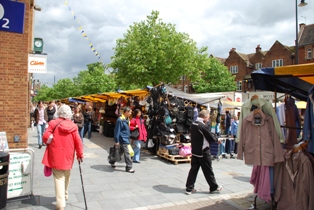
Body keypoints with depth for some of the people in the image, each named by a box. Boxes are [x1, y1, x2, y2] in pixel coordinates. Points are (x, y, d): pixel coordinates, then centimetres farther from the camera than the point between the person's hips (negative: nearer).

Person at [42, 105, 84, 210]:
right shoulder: (73, 126, -3)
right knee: (66, 176, 22)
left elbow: (45, 137, -11)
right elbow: (78, 142, -5)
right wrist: (80, 155, 6)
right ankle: (65, 195, 41)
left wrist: (51, 141, 12)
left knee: (59, 178, 1)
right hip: (68, 156, 2)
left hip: (56, 156, -2)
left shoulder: (53, 123, -6)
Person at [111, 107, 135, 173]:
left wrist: (128, 138, 22)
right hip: (123, 140, -9)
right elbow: (117, 131, -17)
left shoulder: (126, 119, 10)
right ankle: (128, 168, 2)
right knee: (127, 153, -6)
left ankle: (112, 162, 35)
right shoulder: (120, 120, -18)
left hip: (126, 139, 9)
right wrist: (116, 141, -16)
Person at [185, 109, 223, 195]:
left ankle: (189, 188, 14)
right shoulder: (203, 126, -21)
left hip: (194, 151, 7)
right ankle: (214, 187, 24)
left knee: (193, 170, 11)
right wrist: (217, 140, 9)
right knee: (208, 171, 8)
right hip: (203, 152, -7)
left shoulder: (193, 124, 4)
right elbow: (211, 138, -13)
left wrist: (214, 138, 10)